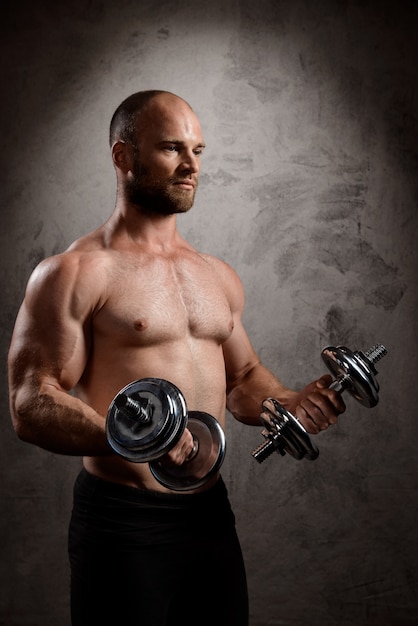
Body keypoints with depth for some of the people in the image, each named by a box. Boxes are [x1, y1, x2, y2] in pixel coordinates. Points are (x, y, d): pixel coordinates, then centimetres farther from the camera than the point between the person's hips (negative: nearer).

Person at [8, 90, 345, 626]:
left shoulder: (218, 277, 13)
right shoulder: (74, 274, -9)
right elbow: (30, 406, -16)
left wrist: (292, 403, 2)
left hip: (211, 513, 7)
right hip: (122, 522, -6)